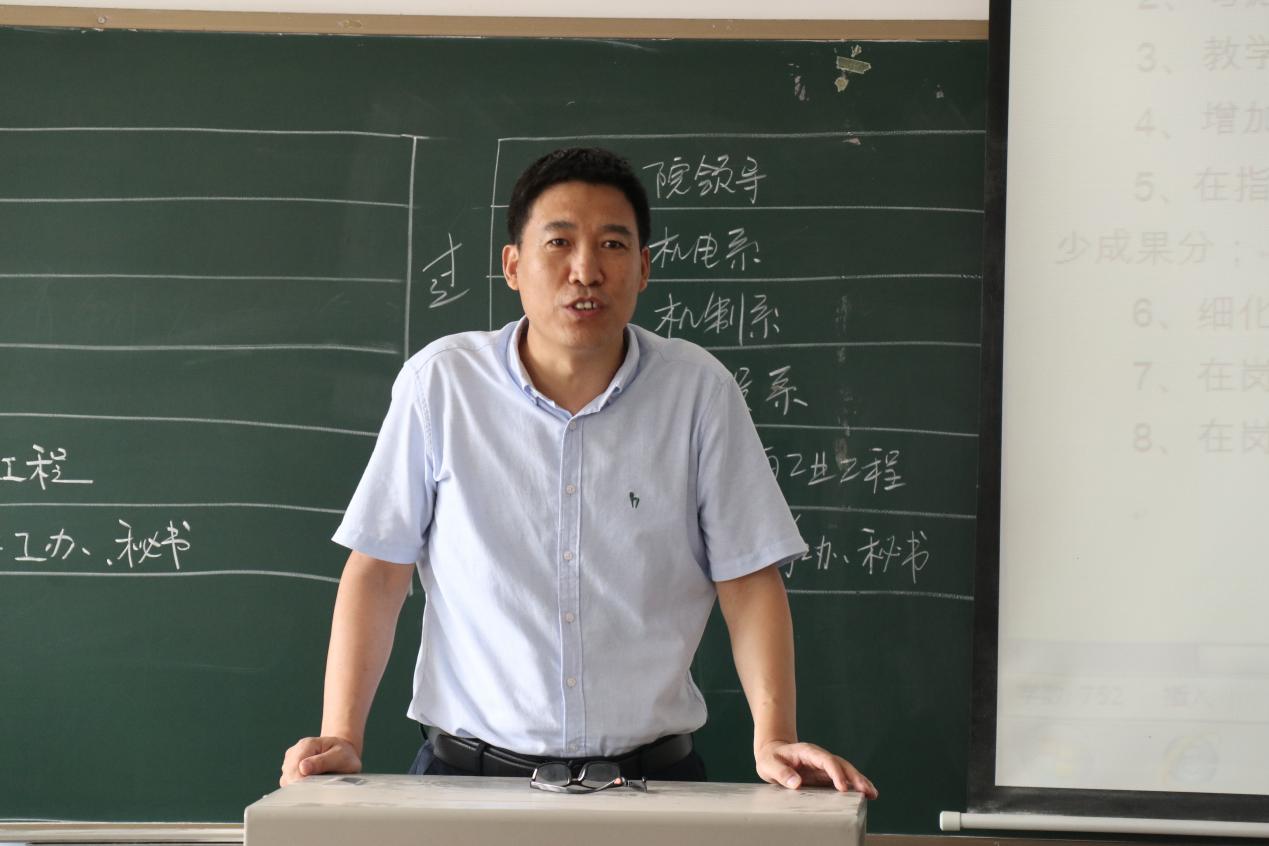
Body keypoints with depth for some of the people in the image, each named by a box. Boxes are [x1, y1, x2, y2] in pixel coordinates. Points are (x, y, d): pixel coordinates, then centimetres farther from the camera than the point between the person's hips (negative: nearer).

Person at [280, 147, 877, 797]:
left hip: (650, 771, 1)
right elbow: (379, 570, 5)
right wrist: (341, 738, -4)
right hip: (468, 769, -1)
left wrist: (774, 738, -8)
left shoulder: (699, 390, 3)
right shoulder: (440, 383, 2)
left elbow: (747, 579, 4)